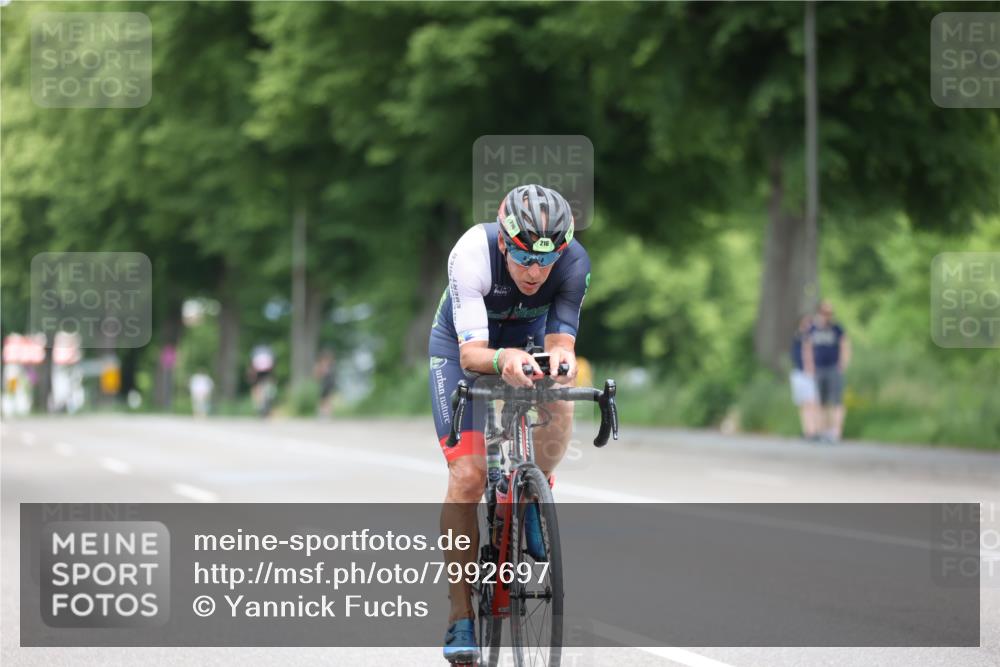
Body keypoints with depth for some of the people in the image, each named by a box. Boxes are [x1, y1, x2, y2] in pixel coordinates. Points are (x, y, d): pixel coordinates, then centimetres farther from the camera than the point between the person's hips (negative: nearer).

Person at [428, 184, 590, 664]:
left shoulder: (573, 261, -29)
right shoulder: (472, 253, -36)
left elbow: (561, 340, -30)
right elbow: (470, 354, -39)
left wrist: (559, 359, -54)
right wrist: (503, 359, -60)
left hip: (528, 338, 3)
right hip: (462, 346, -3)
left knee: (559, 397, -27)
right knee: (468, 475, -15)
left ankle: (534, 498, 1)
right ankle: (460, 615, -7)